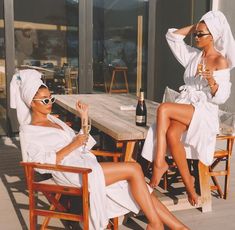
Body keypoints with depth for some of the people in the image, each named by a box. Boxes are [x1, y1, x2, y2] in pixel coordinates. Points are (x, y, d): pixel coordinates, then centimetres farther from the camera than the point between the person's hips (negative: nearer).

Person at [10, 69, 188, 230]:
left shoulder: (53, 120, 24)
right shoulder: (29, 132, 1)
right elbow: (44, 162, -13)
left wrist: (84, 117, 13)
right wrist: (73, 145, -14)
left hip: (86, 162, 8)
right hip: (70, 172, -8)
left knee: (134, 182, -9)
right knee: (134, 169, -20)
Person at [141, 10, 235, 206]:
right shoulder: (193, 55, 15)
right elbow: (172, 36, 18)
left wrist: (211, 81, -28)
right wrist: (195, 26, 15)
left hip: (205, 110, -5)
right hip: (185, 106, 5)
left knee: (164, 109, -30)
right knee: (171, 134, -28)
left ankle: (160, 163, -24)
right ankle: (188, 183, -23)